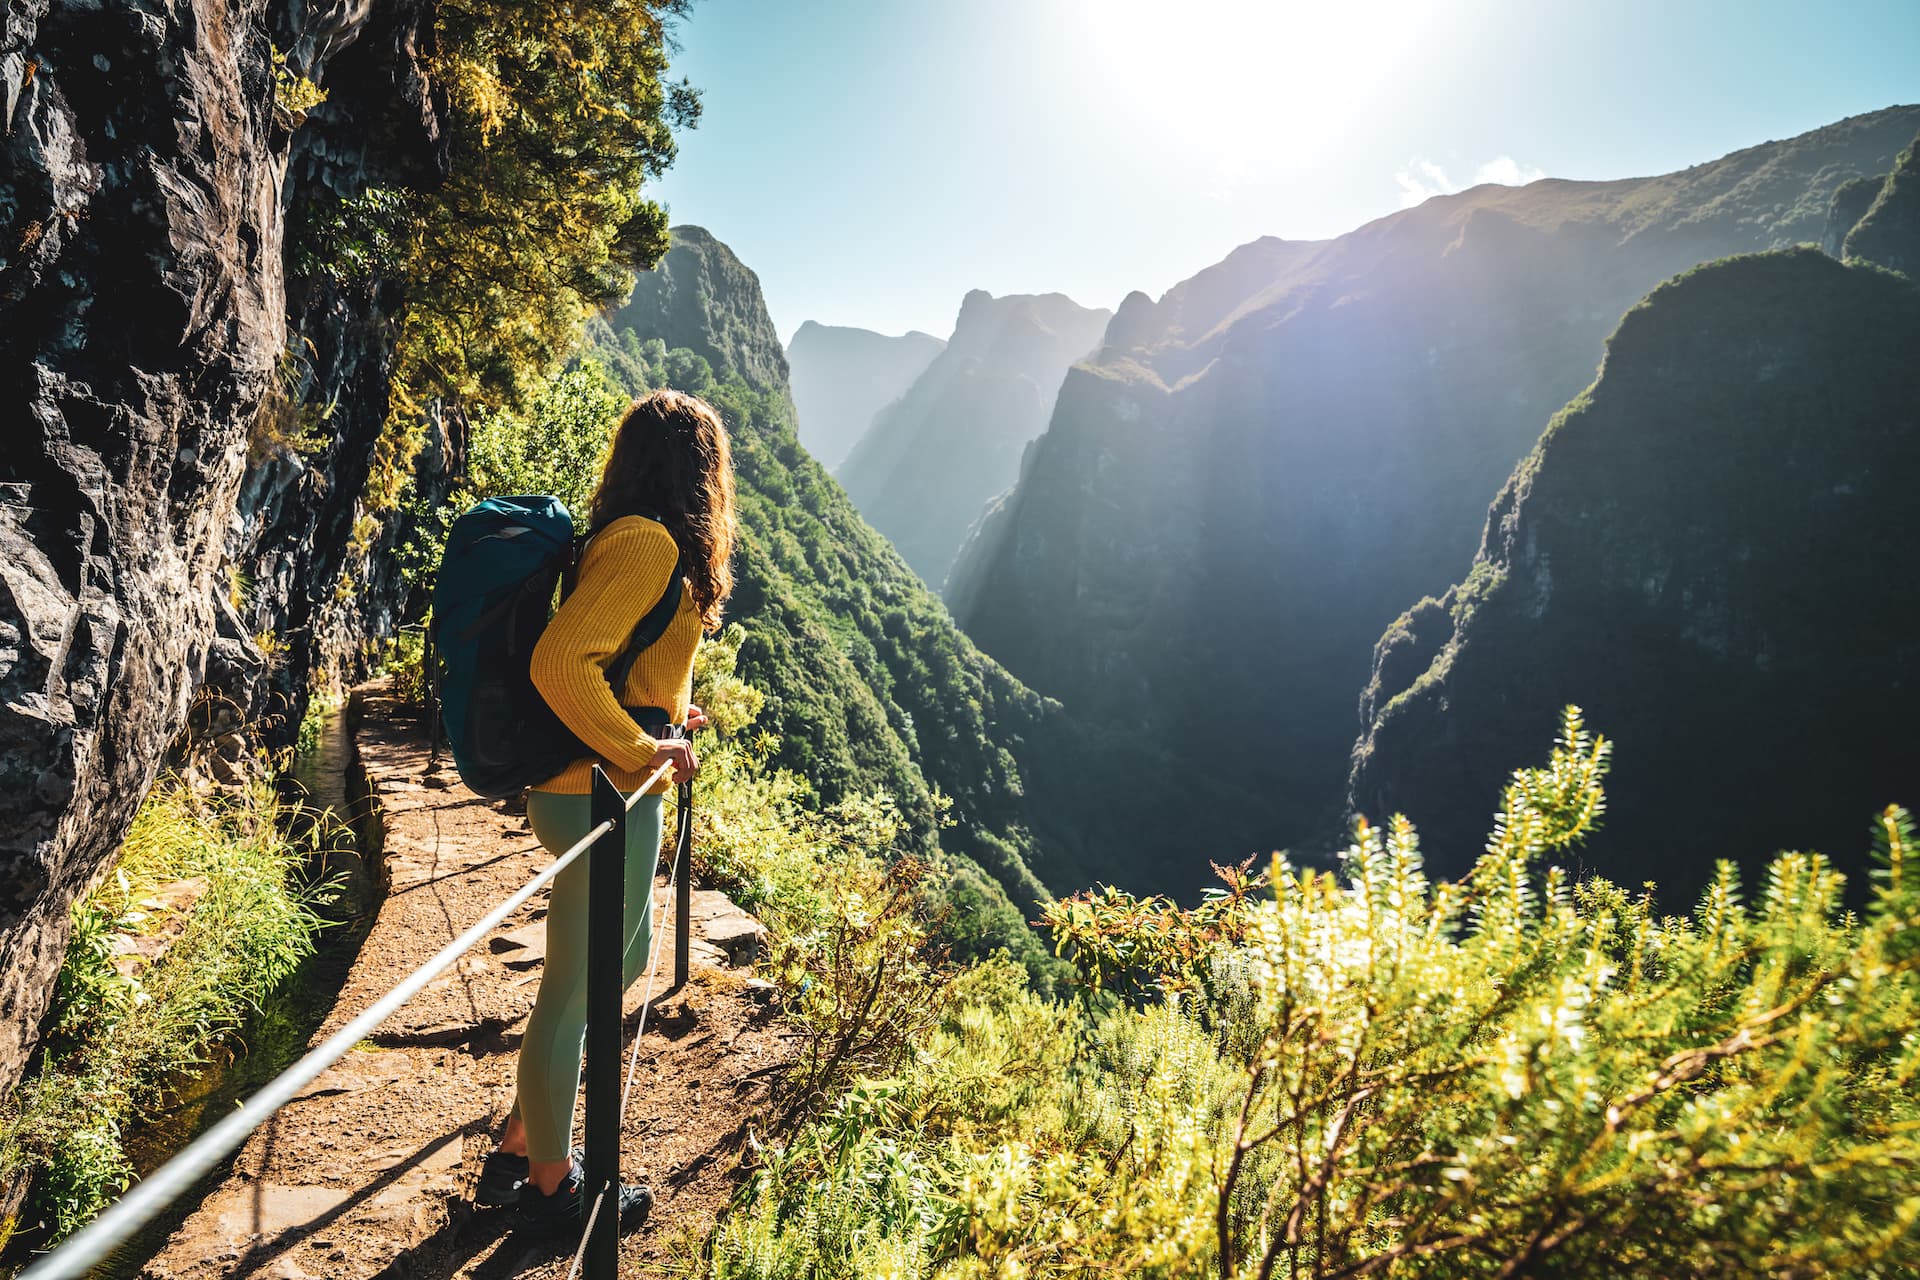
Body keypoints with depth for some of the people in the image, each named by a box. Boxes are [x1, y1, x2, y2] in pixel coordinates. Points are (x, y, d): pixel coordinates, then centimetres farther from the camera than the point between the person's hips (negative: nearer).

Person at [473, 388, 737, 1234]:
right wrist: (640, 748, -21)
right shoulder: (649, 543, -19)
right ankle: (548, 1187, 27)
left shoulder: (632, 538, 12)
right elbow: (560, 662, -28)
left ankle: (518, 1150, 36)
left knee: (623, 960, 22)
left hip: (606, 791, 10)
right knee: (576, 992, 6)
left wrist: (667, 709, 18)